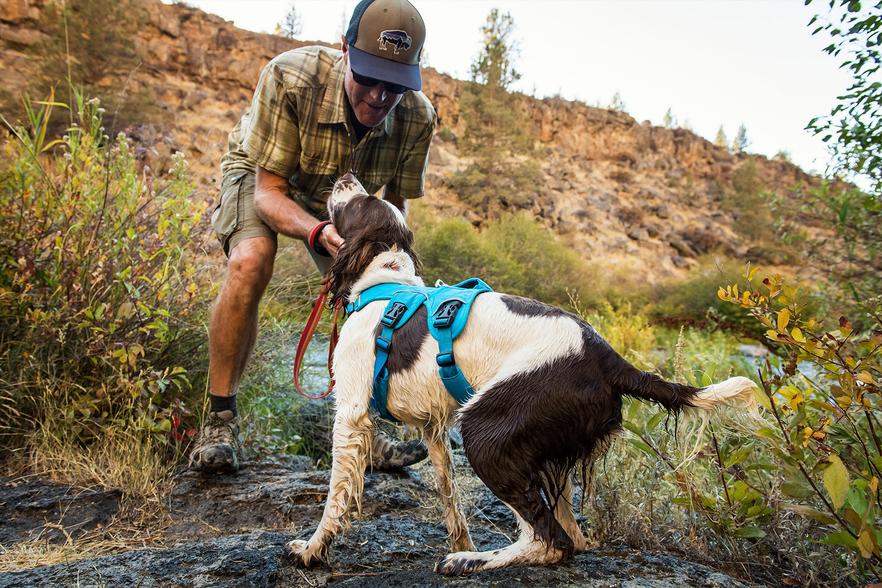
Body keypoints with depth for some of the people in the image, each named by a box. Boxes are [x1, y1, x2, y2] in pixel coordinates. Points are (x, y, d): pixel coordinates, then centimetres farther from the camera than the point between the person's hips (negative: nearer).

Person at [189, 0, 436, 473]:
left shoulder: (418, 117, -27)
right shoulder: (289, 77, -37)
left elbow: (394, 204, -13)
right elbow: (268, 190, -33)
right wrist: (317, 232, -52)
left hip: (341, 195, 3)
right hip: (262, 176, -3)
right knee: (251, 261, -32)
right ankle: (220, 417, -16)